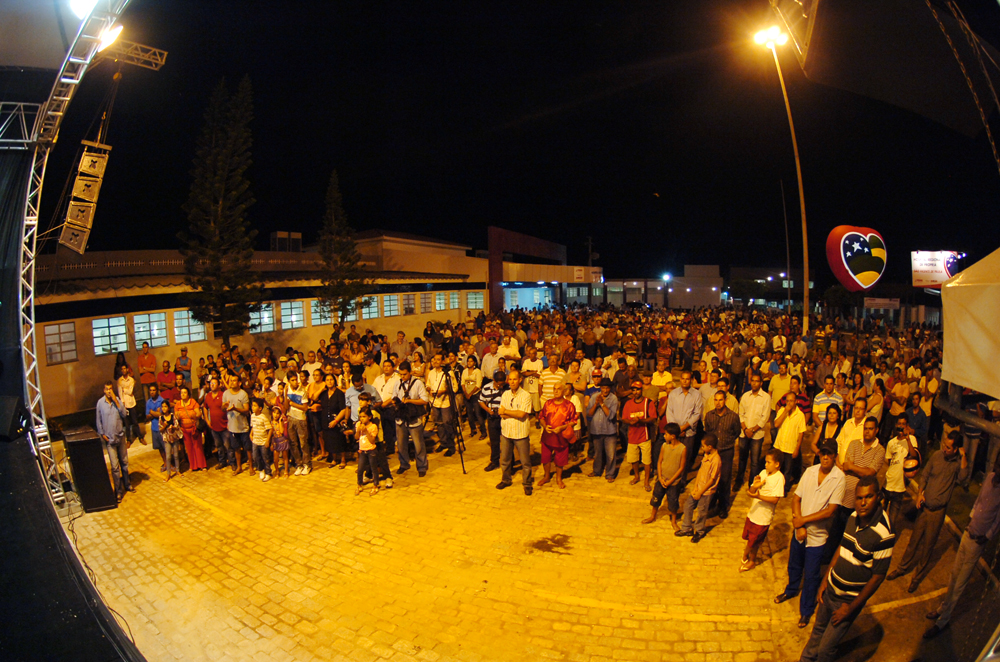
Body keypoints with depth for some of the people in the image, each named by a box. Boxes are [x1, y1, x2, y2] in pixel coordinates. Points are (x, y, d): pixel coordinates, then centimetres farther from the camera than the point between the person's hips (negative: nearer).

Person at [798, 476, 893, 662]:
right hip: (831, 589, 6)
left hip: (850, 599, -6)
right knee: (818, 629, 25)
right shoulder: (854, 517, -6)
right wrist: (825, 580, 9)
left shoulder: (883, 535, -27)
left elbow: (877, 577, -20)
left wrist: (851, 607, -13)